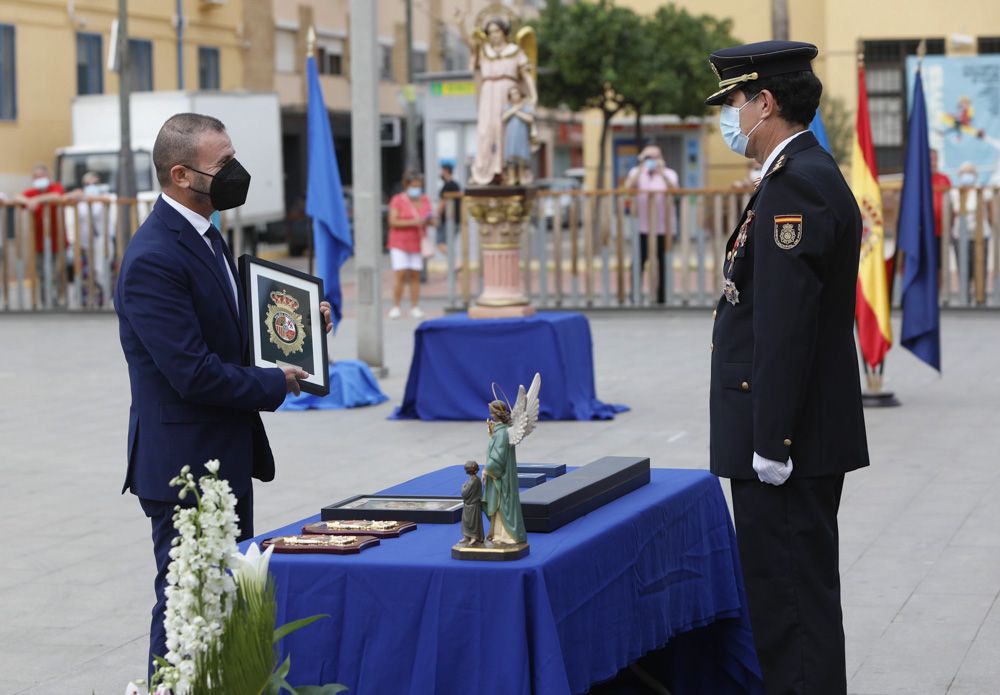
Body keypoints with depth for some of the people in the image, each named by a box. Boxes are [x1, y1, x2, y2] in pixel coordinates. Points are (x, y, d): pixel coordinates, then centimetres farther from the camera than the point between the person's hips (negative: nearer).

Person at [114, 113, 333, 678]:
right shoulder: (154, 259, -21)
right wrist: (275, 384, -12)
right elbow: (193, 374, -25)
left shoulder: (205, 237, 11)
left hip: (226, 459, 10)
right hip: (185, 466, -10)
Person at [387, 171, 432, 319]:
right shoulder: (398, 200, -5)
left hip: (417, 244, 4)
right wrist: (413, 222, -22)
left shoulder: (425, 200, 8)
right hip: (400, 244, -4)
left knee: (415, 276, 1)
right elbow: (393, 221, -13)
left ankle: (415, 307, 4)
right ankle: (396, 307, -4)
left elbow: (430, 219, 14)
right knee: (400, 275, -10)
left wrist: (428, 220, -11)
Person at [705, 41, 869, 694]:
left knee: (791, 598, -6)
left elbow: (787, 323, -23)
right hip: (803, 439, 11)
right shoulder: (811, 175, 16)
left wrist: (771, 443, -23)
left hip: (788, 441, -11)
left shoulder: (795, 185, -18)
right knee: (799, 592, 16)